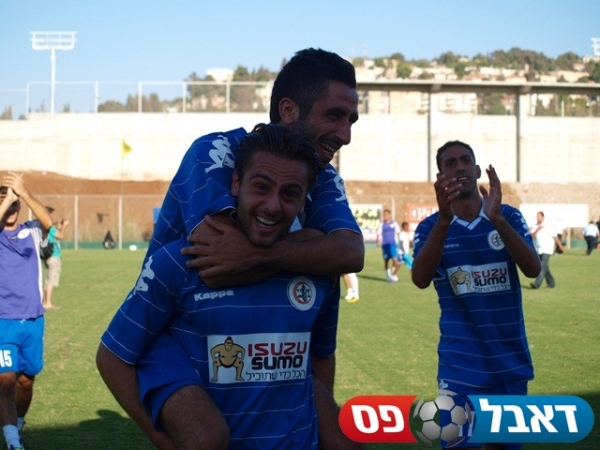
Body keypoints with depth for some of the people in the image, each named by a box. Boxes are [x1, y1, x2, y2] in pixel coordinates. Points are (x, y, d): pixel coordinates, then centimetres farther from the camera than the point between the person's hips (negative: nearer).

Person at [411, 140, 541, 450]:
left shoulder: (509, 216, 0)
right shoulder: (431, 226, -3)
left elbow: (532, 269, -15)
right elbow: (420, 280, -21)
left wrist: (498, 218, -29)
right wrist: (444, 219, -33)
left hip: (511, 360, 2)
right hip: (462, 364, -2)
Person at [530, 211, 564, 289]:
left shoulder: (549, 227, -5)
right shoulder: (536, 226, 7)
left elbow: (555, 237, 3)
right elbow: (532, 236, -7)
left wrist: (560, 246, 11)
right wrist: (537, 229, -21)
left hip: (547, 250, -6)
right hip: (539, 250, 6)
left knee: (543, 267, -15)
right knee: (545, 268, 10)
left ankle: (536, 284, -25)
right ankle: (551, 283, 23)